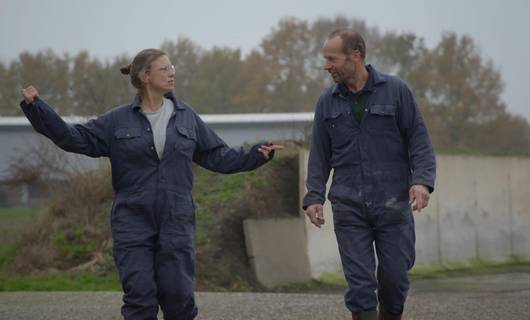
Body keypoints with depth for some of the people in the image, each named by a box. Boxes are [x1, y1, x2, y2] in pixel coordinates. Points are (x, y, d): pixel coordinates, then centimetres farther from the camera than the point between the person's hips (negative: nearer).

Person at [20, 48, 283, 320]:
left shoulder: (186, 117, 8)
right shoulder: (118, 120, 3)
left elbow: (218, 156, 14)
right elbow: (75, 139, 1)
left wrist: (257, 155, 6)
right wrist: (35, 108, -6)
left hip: (176, 223, 1)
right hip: (133, 223, -1)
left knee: (178, 294, -1)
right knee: (140, 296, -4)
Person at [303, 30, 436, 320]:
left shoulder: (395, 91, 1)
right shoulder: (327, 102, 10)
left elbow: (419, 140, 0)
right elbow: (319, 155, 12)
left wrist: (422, 180, -14)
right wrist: (314, 197, 1)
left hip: (393, 204, -2)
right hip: (349, 208, 2)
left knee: (394, 277, -1)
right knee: (359, 284, -4)